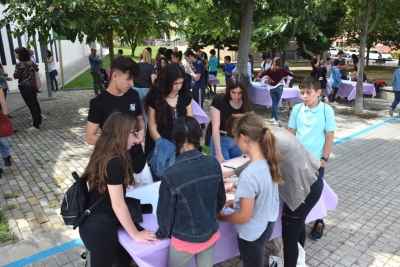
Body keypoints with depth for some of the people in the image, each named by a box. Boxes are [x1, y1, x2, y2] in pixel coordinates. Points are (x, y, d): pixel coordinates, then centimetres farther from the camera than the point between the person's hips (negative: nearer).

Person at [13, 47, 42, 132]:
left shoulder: (19, 64, -18)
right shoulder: (31, 62, 5)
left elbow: (16, 76, -14)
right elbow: (36, 69, 19)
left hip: (24, 87, -8)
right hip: (33, 86, 8)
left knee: (31, 105, -5)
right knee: (35, 103, 17)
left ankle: (36, 125, -2)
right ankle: (38, 121, 29)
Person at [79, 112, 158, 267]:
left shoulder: (104, 155, 1)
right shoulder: (114, 162, -26)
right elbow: (118, 205, -22)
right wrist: (135, 234, -14)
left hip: (95, 222, 8)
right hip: (100, 227, -8)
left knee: (124, 254, 23)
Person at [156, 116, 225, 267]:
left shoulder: (171, 174, -27)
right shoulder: (214, 164, -14)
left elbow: (165, 211, -14)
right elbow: (221, 200, 0)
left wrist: (162, 233, 7)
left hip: (185, 239, -3)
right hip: (211, 233, 4)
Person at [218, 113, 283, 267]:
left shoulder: (249, 175, -35)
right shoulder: (269, 161, -10)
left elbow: (244, 216, -24)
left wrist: (222, 217, -7)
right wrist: (239, 202, 9)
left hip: (252, 234, -7)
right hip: (268, 224, 7)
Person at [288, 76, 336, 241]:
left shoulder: (327, 110, -10)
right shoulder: (297, 109, -4)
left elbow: (329, 137, -6)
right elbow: (291, 133, 3)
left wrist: (324, 159, -7)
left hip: (316, 160, -2)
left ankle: (318, 222, 35)